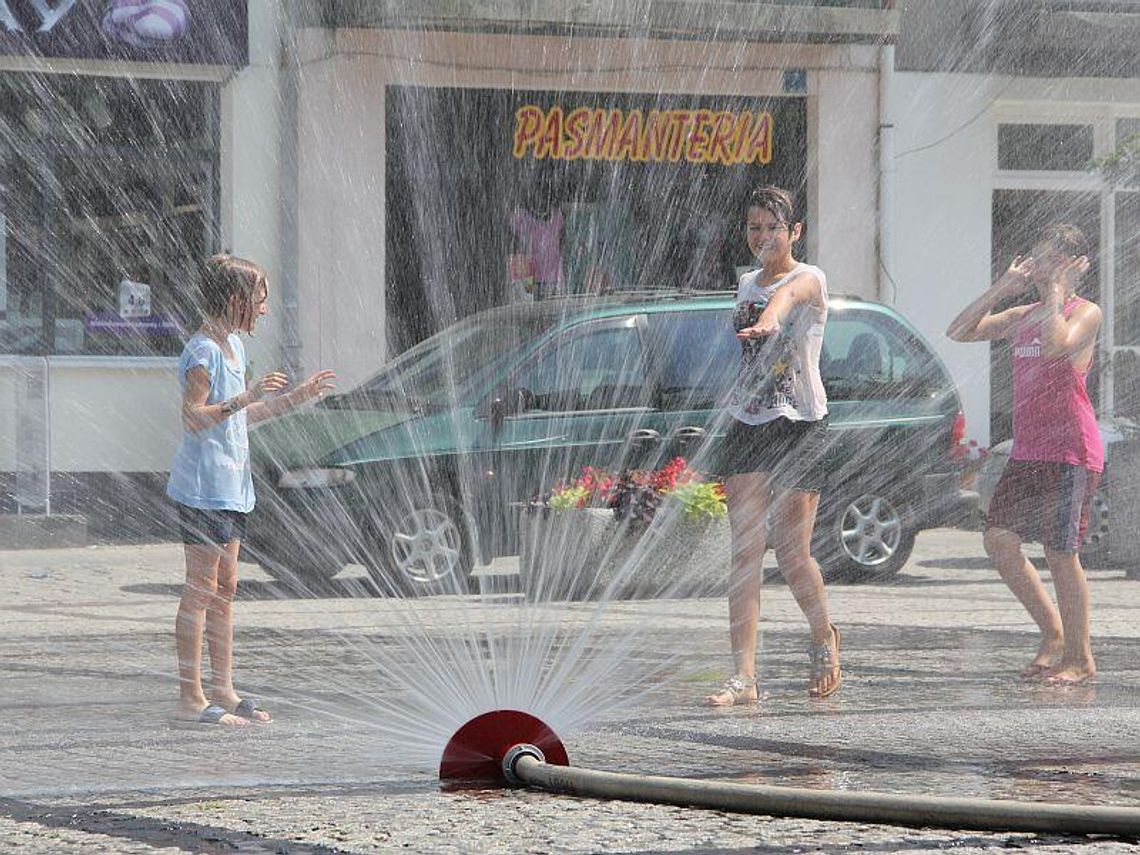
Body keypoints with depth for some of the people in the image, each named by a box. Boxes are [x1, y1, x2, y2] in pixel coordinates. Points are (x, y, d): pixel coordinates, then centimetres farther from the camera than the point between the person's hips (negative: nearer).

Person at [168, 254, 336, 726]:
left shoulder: (232, 345, 15)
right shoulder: (203, 351, -15)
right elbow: (193, 417, -23)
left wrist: (297, 396, 22)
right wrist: (248, 397, -30)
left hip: (230, 486, 10)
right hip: (203, 487, -10)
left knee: (224, 588, 12)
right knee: (201, 590, -7)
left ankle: (223, 691, 16)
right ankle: (191, 698, -5)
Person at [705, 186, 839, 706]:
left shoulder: (809, 279, -7)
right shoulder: (745, 285, 13)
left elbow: (790, 294, -33)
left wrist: (769, 318, -56)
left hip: (800, 427, -5)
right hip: (747, 426, 5)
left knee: (791, 554, -3)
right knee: (745, 554, -6)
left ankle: (824, 640, 26)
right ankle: (744, 677, -10)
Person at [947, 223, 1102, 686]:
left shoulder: (1086, 312, -5)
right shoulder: (1023, 316, 16)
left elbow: (1056, 345, -25)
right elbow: (959, 332, 12)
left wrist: (1057, 292, -15)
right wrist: (1001, 289, 7)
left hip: (1070, 453, -7)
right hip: (1027, 452, 7)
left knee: (1060, 553, -6)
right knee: (999, 540, -1)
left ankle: (1080, 657, 6)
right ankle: (1052, 633, 13)